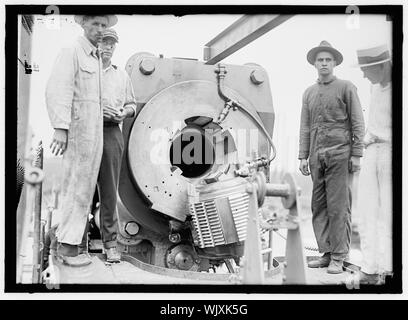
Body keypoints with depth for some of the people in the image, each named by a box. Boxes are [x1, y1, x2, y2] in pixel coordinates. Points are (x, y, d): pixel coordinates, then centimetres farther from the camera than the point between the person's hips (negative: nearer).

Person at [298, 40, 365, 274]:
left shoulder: (346, 88, 4)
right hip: (317, 156, 5)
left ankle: (339, 257, 1)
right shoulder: (309, 93, 17)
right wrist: (303, 156, 9)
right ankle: (326, 253, 12)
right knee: (319, 207, 4)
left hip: (340, 155, -5)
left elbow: (358, 123, 1)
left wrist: (357, 154, -6)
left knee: (339, 207, -5)